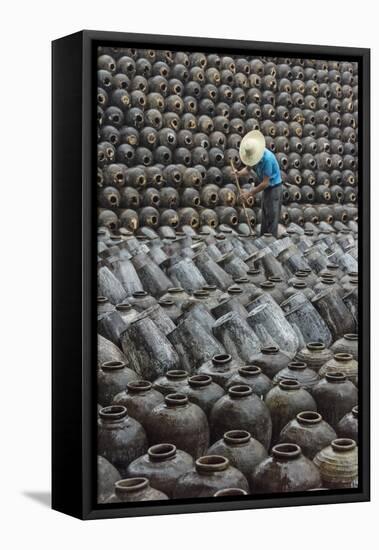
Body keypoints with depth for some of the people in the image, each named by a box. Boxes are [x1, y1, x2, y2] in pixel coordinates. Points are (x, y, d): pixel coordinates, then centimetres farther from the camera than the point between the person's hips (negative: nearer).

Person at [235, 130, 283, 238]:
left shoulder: (267, 158, -30)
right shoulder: (253, 153, -5)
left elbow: (265, 183, -26)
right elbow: (247, 169, 6)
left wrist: (250, 193, -21)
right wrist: (239, 173, -17)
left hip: (275, 188, -9)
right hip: (267, 188, 9)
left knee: (272, 218, -8)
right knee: (265, 217, 14)